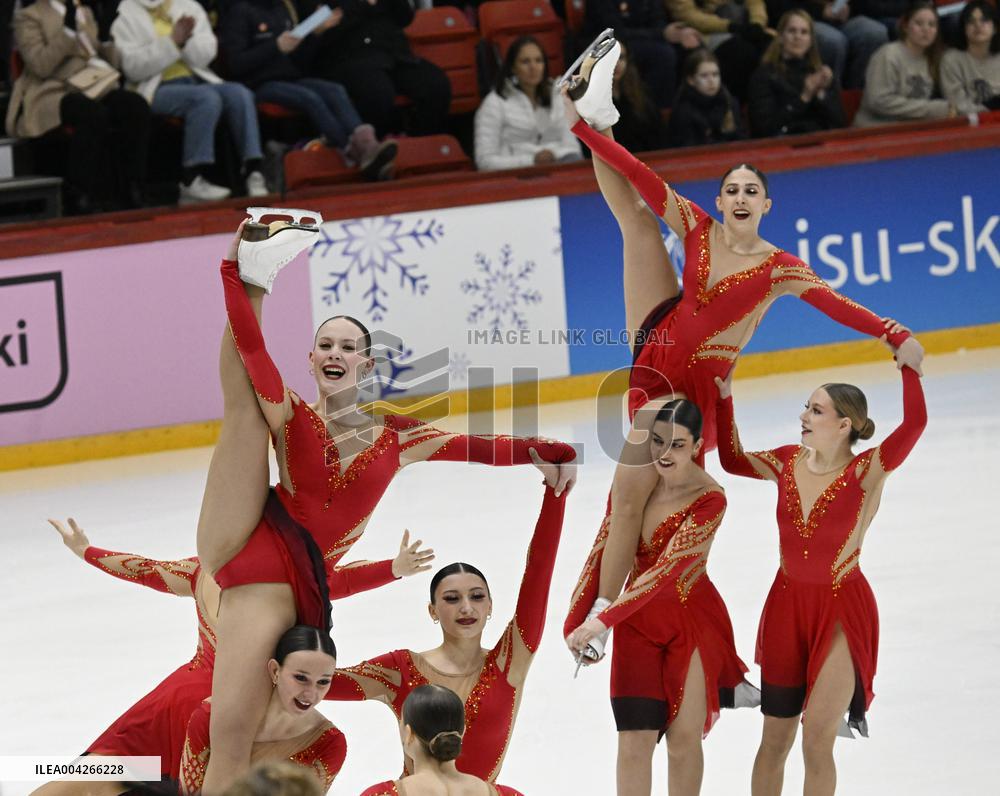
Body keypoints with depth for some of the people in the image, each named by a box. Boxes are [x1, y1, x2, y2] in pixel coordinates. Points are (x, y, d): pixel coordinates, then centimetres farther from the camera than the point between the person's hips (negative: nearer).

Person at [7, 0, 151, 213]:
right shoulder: (28, 17, 2)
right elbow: (40, 66, -12)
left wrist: (107, 50, 8)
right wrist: (68, 30, -17)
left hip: (93, 88, 6)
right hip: (52, 92, -6)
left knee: (137, 106, -25)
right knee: (94, 114, -38)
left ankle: (130, 189, -26)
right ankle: (80, 194, -31)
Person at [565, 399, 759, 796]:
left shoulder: (709, 500, -22)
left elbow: (667, 569, -28)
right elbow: (602, 552, -3)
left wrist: (604, 620, -33)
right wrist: (575, 622, -8)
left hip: (693, 620, -3)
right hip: (638, 620, 3)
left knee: (684, 736, 2)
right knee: (634, 739, -2)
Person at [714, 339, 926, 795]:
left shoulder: (866, 473, -16)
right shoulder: (789, 463, -1)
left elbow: (914, 423, -31)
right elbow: (732, 460, 14)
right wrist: (724, 399, 7)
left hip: (842, 611, -5)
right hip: (787, 604, 5)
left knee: (817, 739, -9)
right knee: (775, 739, 12)